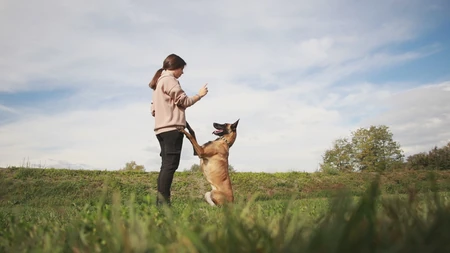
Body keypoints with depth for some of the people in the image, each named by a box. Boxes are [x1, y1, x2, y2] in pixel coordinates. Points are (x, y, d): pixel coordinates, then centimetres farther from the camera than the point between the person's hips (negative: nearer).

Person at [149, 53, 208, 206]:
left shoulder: (159, 82, 26)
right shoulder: (169, 80, -3)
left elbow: (153, 110, 24)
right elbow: (184, 101, -6)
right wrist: (200, 94, 6)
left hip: (162, 128, 10)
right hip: (172, 128, -10)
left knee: (166, 165, 6)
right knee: (170, 165, -13)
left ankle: (160, 201, 2)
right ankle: (163, 200, -18)